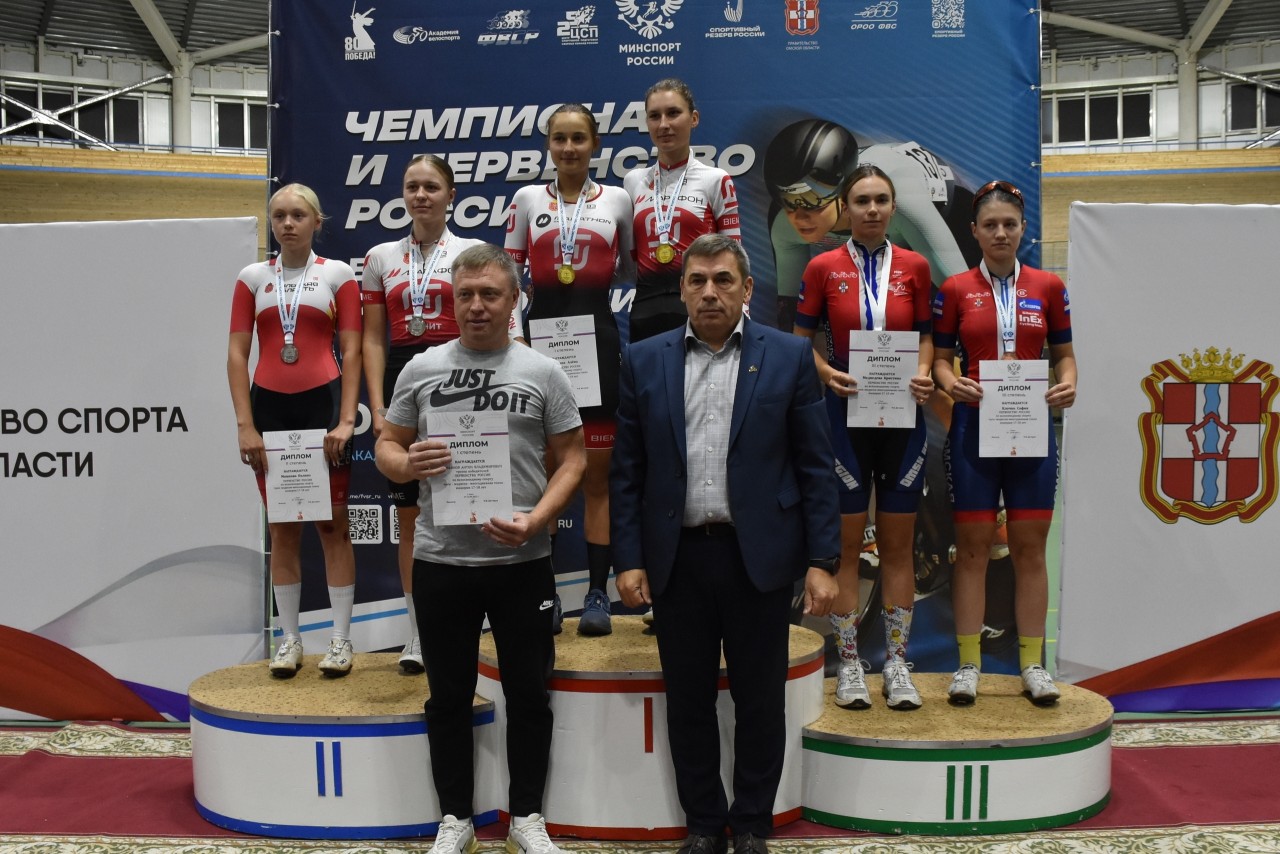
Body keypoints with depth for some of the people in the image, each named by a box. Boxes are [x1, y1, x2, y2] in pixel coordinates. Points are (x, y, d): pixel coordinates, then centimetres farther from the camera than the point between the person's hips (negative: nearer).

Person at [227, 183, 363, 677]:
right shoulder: (252, 278, 8)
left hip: (323, 403, -2)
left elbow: (351, 351, 0)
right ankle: (289, 639, 15)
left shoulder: (337, 275, 3)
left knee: (332, 523, 1)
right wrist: (245, 425, -4)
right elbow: (236, 354, 5)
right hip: (270, 408, 2)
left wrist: (346, 419, -9)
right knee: (282, 528, 7)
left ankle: (341, 639, 9)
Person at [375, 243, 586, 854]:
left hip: (522, 561, -1)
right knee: (449, 696, 12)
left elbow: (571, 459, 0)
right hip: (439, 561, 1)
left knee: (528, 693, 9)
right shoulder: (420, 370, 5)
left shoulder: (542, 373, 0)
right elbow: (386, 446, 10)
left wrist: (534, 520, -15)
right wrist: (406, 465, -14)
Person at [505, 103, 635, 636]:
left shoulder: (617, 200, 8)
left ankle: (598, 592, 8)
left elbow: (630, 271, 15)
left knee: (598, 475, 2)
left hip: (597, 337, -1)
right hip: (542, 336, 1)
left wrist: (597, 275, -2)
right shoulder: (527, 199, 9)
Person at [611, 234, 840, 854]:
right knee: (688, 700, 10)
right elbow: (627, 471, 5)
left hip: (759, 555, -1)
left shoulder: (790, 357, 1)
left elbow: (815, 468, -1)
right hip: (676, 557, 2)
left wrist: (822, 560, -6)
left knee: (760, 700, 8)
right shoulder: (643, 361, 5)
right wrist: (628, 559, -2)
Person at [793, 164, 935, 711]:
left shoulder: (914, 266, 4)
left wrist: (923, 371, -9)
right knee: (846, 542, 3)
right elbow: (801, 337, 5)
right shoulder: (823, 267, 0)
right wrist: (826, 372, -13)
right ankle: (848, 663, 13)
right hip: (845, 411, -1)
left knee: (898, 542, 7)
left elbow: (925, 333, 10)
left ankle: (896, 661, 17)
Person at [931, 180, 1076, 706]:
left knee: (1030, 547, 5)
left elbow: (1063, 353, 11)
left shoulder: (1048, 287, 7)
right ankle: (968, 664, 11)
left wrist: (1067, 383, -9)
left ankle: (1032, 664, 14)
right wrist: (951, 383, -16)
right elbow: (940, 358, 5)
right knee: (972, 546, 3)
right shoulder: (956, 289, 3)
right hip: (973, 427, -1)